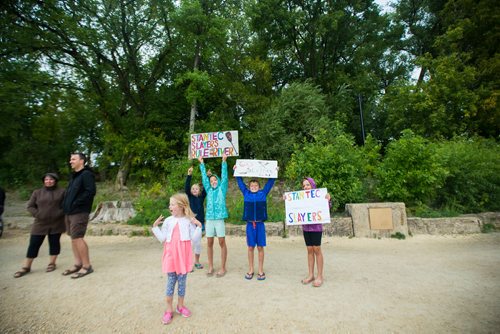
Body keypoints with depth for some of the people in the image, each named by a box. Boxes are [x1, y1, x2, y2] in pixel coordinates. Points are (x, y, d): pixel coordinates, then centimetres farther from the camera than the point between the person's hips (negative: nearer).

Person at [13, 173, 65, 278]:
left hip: (56, 223, -2)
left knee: (54, 243, 5)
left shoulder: (62, 192, 1)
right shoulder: (37, 192, 8)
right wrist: (37, 214, -7)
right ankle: (26, 267, 16)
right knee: (34, 244, 4)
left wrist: (59, 213, -14)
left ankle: (52, 263, 19)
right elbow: (30, 206, 8)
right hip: (40, 223, 2)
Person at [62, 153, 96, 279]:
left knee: (77, 238, -9)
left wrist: (76, 203, -19)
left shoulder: (86, 174, -10)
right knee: (73, 238, 12)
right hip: (69, 212, 9)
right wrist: (65, 205, 11)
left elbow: (90, 192, -21)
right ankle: (78, 264, 22)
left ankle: (87, 266, 1)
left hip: (79, 212, -9)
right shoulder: (74, 175, 18)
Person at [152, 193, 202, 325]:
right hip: (171, 256, 1)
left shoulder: (188, 221, -5)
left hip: (183, 256, -1)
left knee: (182, 282, 11)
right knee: (170, 282, 9)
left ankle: (180, 306, 31)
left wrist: (199, 226, -19)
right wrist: (155, 227, -7)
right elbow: (162, 238, -1)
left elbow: (195, 237, -7)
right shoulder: (168, 221, -1)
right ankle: (169, 310, 23)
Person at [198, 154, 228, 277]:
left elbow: (224, 176, -3)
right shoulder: (209, 190, 12)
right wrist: (201, 163, 12)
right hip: (209, 219, 4)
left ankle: (222, 268, 12)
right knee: (209, 243, 9)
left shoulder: (222, 189, 5)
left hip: (219, 219, -3)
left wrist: (224, 161, -9)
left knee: (222, 243, 3)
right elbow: (204, 177, 13)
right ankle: (210, 267, 22)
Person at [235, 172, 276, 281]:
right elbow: (240, 181, 14)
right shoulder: (246, 193, 6)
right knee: (250, 247, 9)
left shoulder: (263, 193, 4)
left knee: (260, 247, 6)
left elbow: (270, 181, 9)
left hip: (260, 224, -1)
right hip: (250, 224, 1)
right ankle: (250, 270, 21)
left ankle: (261, 270, 18)